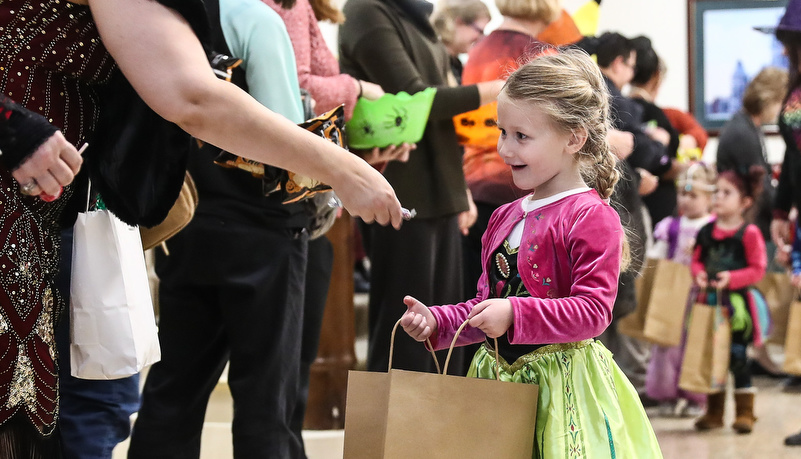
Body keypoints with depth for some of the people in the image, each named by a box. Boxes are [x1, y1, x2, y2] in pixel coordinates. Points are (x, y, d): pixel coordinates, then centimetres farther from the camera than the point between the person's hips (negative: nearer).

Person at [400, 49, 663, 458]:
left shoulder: (592, 217, -11)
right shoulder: (504, 217, 14)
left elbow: (594, 310, -18)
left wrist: (514, 313, -25)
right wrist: (436, 321, 4)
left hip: (562, 384, -7)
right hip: (499, 375, 7)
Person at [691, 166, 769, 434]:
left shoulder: (749, 233, -10)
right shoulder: (706, 232, 6)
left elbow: (757, 269, -10)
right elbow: (697, 260, 13)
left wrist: (732, 278, -22)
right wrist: (699, 274, -9)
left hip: (738, 302, -5)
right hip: (710, 301, 5)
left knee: (737, 356, -3)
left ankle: (744, 412, 8)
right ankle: (714, 411, 21)